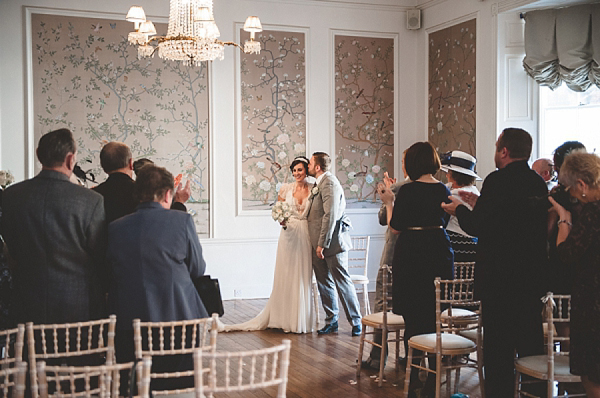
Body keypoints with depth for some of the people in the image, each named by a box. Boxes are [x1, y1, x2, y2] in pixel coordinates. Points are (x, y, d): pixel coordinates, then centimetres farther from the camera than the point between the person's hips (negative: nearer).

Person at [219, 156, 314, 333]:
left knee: (303, 277, 2)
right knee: (285, 276, 1)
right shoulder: (286, 189, 4)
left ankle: (301, 320, 13)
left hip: (307, 235, 0)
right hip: (289, 234, 0)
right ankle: (285, 319, 10)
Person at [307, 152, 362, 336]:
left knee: (342, 281, -3)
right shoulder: (319, 184, 16)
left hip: (332, 241, -10)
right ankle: (331, 321, 22)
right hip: (319, 244, 10)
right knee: (324, 282, 12)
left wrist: (323, 243, -22)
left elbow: (330, 215, -22)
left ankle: (356, 322, 7)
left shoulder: (329, 183, -15)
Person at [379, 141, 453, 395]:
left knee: (413, 319, 4)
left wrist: (389, 202, 6)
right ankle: (434, 377, 17)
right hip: (439, 252, 5)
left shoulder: (408, 191, -12)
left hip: (412, 255, -5)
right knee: (436, 316, 12)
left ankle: (414, 379, 9)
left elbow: (395, 228, -8)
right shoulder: (443, 190, 4)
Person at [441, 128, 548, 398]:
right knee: (531, 343, 16)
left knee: (498, 346, 0)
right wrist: (479, 204, 20)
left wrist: (459, 209, 3)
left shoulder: (498, 181, -15)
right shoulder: (538, 183, 7)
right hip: (533, 276, 7)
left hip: (500, 277, -7)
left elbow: (476, 226, -16)